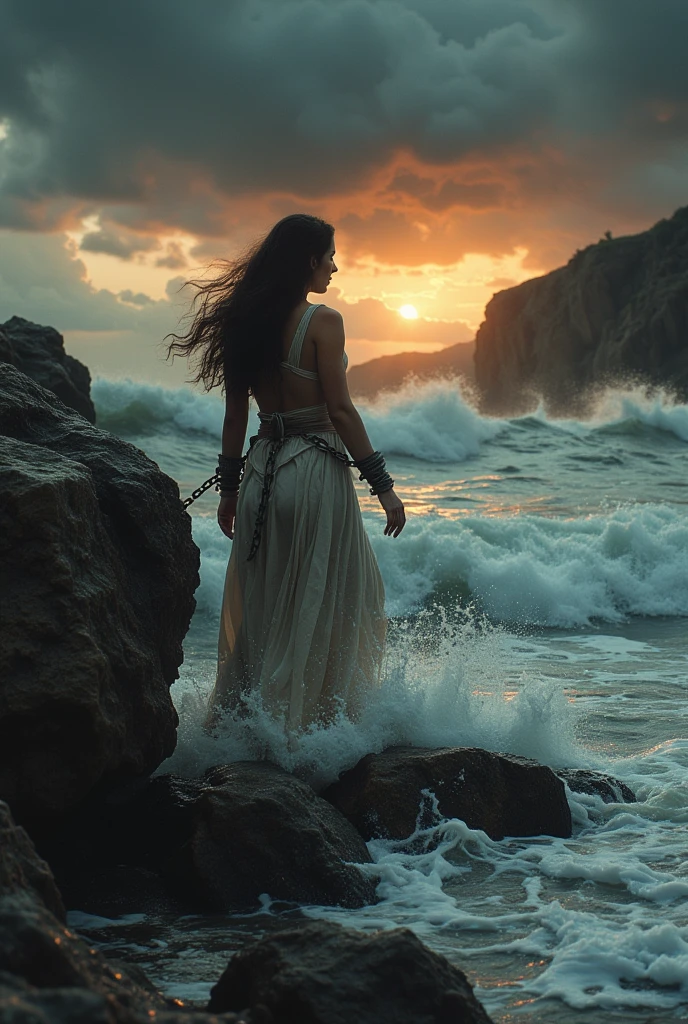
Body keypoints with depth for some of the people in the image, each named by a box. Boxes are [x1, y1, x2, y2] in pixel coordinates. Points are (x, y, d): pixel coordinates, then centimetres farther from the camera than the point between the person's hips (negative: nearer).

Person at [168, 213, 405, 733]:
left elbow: (235, 413, 11)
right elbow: (340, 411, -13)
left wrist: (230, 487, 18)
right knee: (320, 608, 4)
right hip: (316, 470, -6)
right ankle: (300, 723, 6)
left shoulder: (249, 321, 8)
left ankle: (235, 719, 22)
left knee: (260, 607, 16)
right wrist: (383, 485, -9)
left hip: (264, 470, 7)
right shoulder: (323, 321, -10)